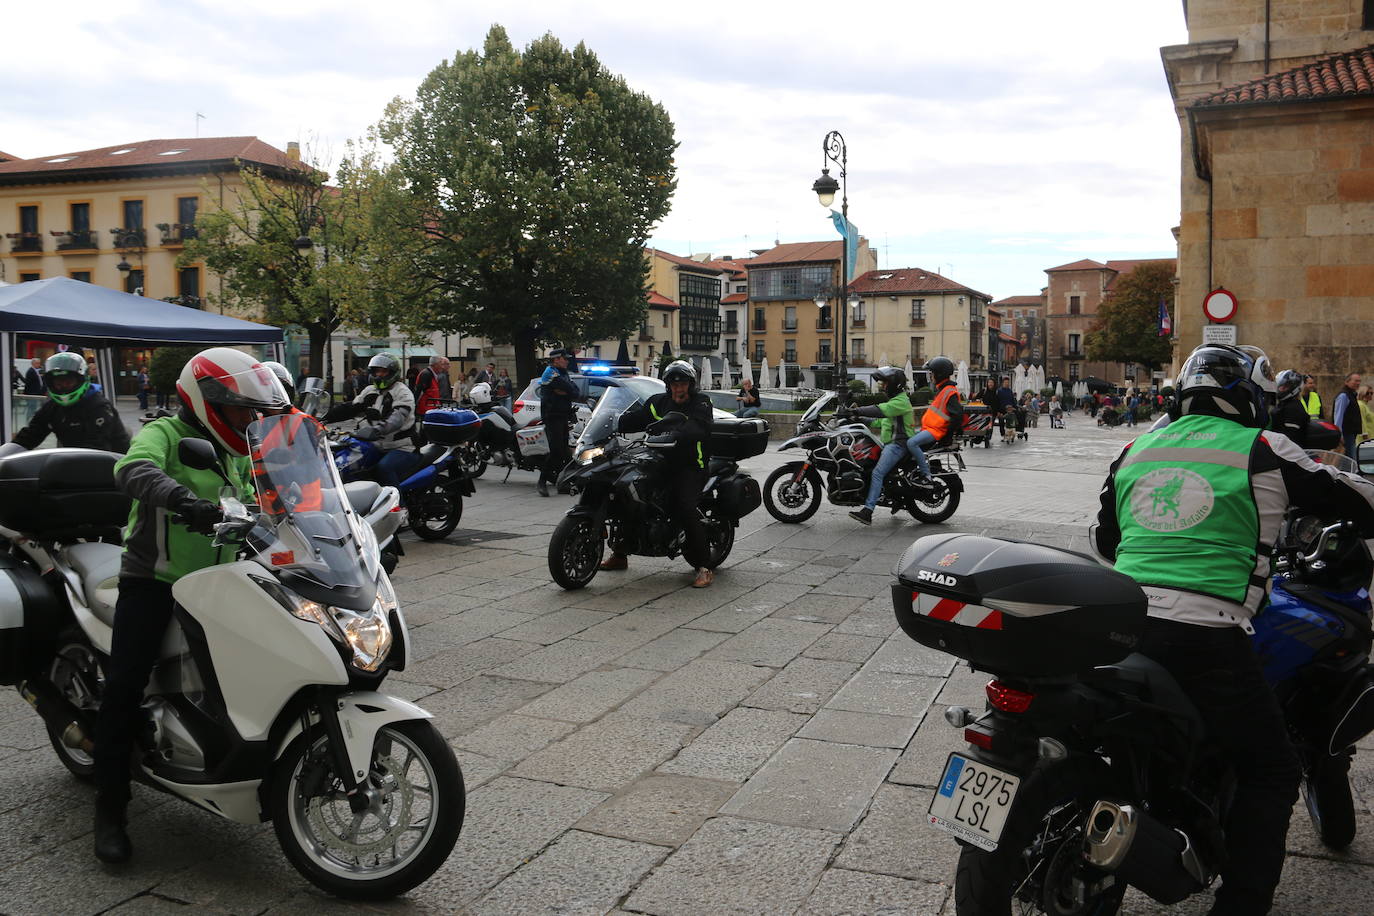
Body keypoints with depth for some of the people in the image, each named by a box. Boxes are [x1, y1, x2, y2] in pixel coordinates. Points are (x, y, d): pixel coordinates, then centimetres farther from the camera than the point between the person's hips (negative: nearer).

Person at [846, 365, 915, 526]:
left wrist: (854, 411, -31)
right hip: (889, 442, 11)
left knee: (877, 473, -21)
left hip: (897, 444, -11)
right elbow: (880, 421, 24)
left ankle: (867, 510, -31)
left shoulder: (901, 401, -10)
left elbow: (879, 411, -25)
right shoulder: (892, 400, 24)